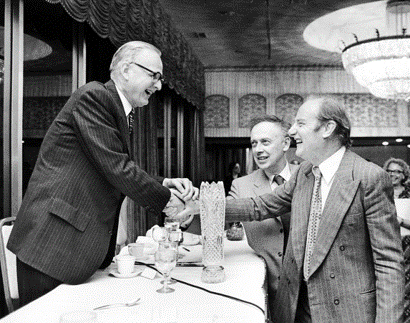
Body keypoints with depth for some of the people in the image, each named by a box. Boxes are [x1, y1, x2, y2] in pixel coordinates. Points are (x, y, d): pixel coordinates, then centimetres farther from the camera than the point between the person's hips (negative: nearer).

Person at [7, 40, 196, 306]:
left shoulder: (119, 113, 17)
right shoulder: (94, 96, -13)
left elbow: (123, 176, 16)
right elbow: (115, 168, -19)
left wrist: (164, 184, 1)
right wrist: (164, 199, -8)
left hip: (83, 243, 9)